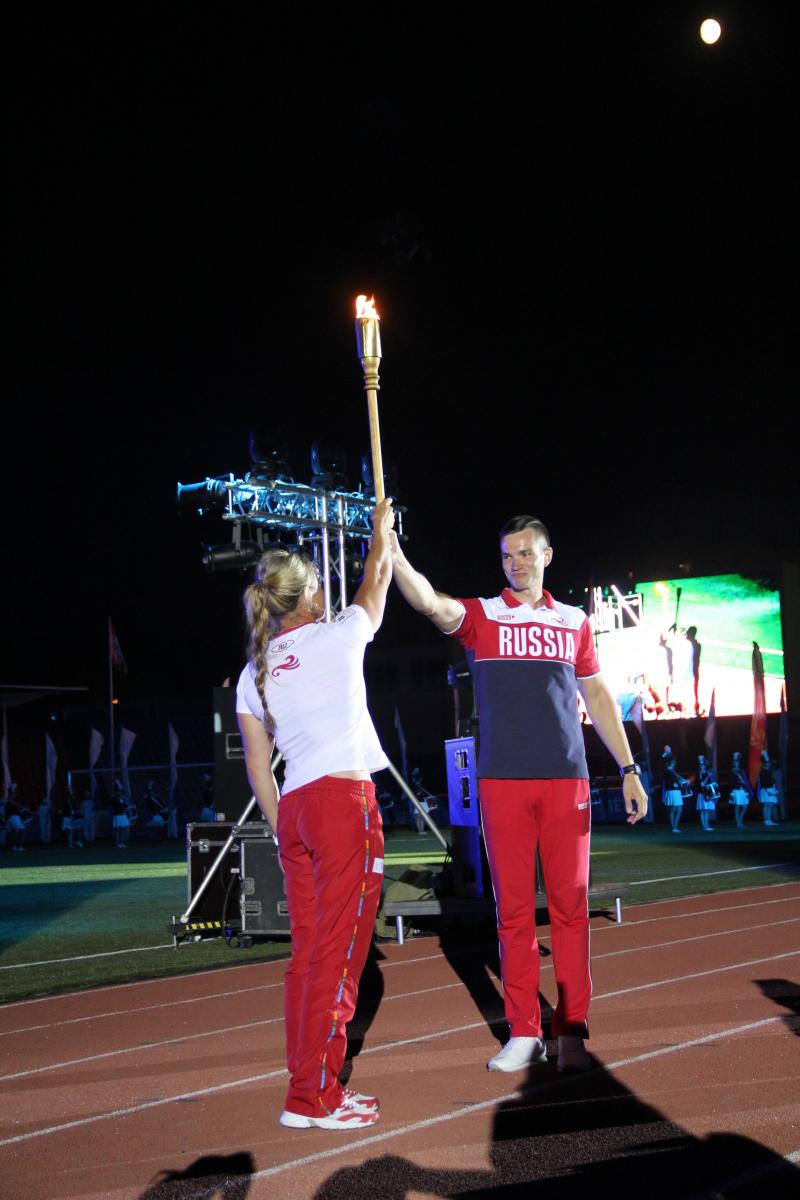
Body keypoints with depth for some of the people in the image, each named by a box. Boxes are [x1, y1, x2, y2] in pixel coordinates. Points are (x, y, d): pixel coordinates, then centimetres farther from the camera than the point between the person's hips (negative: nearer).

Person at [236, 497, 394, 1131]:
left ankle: (310, 1085, 19)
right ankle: (314, 1097, 1)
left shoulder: (253, 674, 11)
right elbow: (377, 581, 16)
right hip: (346, 799, -7)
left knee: (309, 951, 13)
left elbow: (258, 767, 12)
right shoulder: (335, 638, -3)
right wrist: (381, 530, 34)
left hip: (295, 807, 7)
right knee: (338, 952, -3)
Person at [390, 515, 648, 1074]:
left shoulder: (574, 622, 14)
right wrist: (395, 559, -32)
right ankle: (524, 1032, 11)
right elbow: (430, 603, -14)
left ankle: (572, 1030, 9)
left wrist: (629, 769, 14)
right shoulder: (481, 615, 7)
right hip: (502, 781, -1)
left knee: (570, 905, 1)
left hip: (566, 779, 1)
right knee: (514, 908, 3)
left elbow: (598, 697, 18)